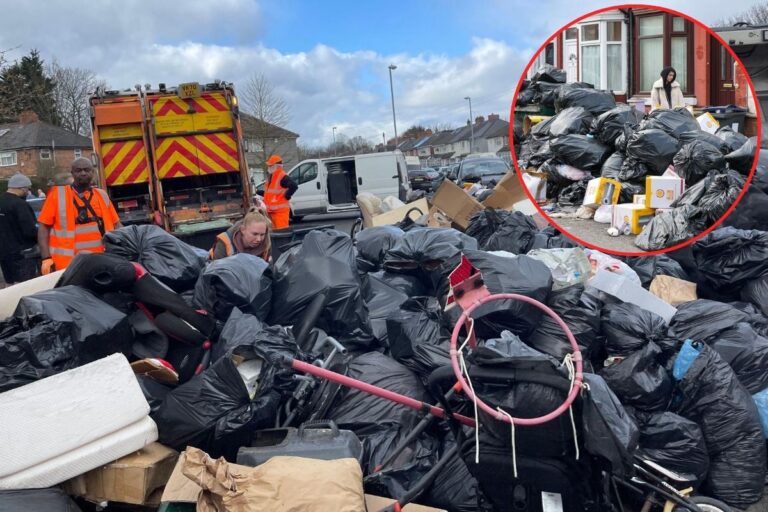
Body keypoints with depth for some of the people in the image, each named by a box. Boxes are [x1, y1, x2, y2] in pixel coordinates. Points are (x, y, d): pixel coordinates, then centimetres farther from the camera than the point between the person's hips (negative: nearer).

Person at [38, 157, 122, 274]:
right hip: (69, 265, -4)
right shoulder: (58, 194, 1)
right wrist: (46, 258, -10)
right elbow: (44, 227, -1)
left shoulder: (102, 195, 13)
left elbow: (116, 225, 16)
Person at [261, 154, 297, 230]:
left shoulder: (282, 177, -16)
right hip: (271, 210, 10)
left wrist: (286, 196, -21)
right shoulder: (270, 176, 14)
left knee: (281, 229, -11)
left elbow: (294, 186, -30)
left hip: (281, 210, -10)